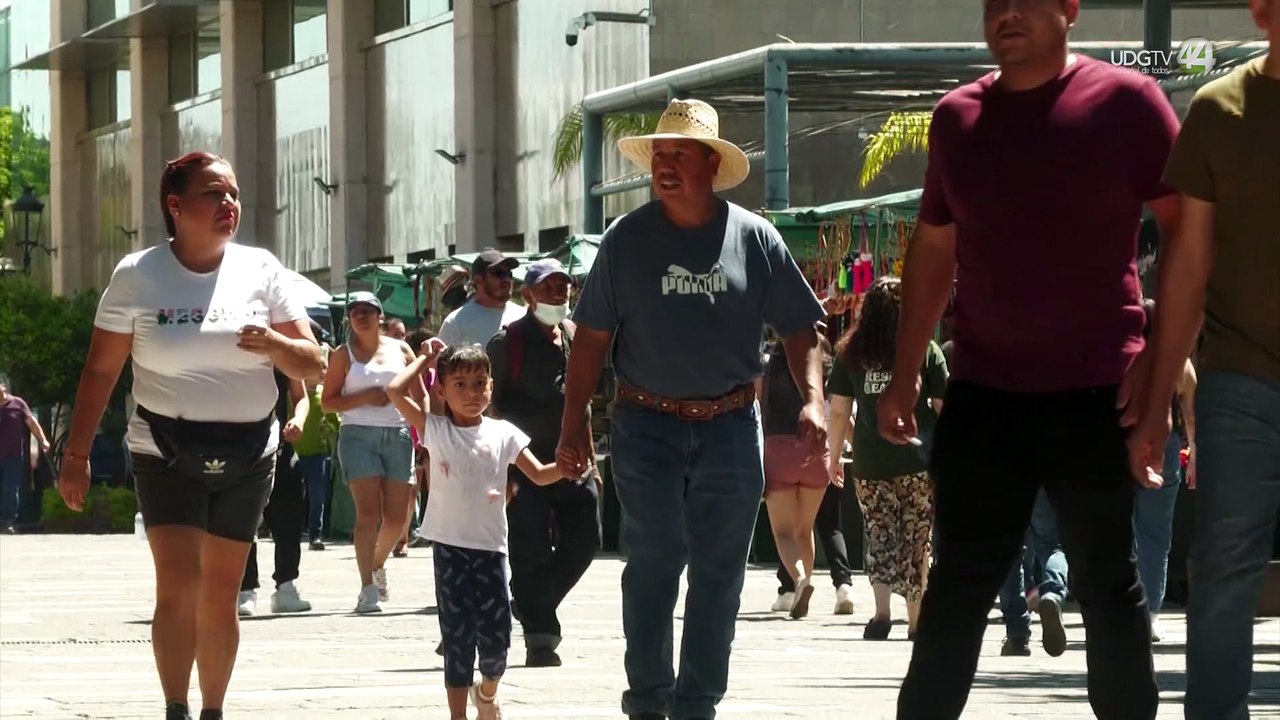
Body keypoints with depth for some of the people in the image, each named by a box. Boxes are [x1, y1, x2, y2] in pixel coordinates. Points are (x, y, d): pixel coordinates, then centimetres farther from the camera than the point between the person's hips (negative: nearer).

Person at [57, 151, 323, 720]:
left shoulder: (260, 270, 2)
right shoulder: (138, 276, -4)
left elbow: (310, 364, 4)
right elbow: (101, 370, -1)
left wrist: (273, 342, -18)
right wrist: (76, 453, -5)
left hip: (247, 453, 3)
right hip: (167, 453, -3)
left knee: (220, 595, 8)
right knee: (178, 586, -17)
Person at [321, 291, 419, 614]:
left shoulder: (400, 350, 12)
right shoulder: (344, 355, 6)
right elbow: (327, 402, 2)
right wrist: (363, 397, -12)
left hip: (398, 436, 3)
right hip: (359, 435, -3)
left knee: (397, 517, 2)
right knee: (368, 512, -13)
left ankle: (377, 565, 32)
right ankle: (368, 590, -13)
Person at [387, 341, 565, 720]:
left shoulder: (503, 433, 4)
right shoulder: (435, 430, 0)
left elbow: (540, 475, 4)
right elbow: (396, 390, -9)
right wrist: (425, 359, 3)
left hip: (490, 546, 1)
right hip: (450, 546, -1)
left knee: (496, 638, 1)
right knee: (457, 637, 1)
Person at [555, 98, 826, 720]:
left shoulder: (753, 238, 3)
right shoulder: (626, 240, 2)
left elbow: (798, 329, 6)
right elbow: (591, 338, 4)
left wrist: (812, 401, -8)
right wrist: (573, 426, -1)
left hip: (730, 428, 1)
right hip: (647, 426, -1)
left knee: (719, 572, 4)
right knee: (652, 562, -6)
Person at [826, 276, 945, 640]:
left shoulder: (850, 353, 2)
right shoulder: (926, 350, -1)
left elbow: (839, 411, 3)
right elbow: (943, 406, 1)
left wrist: (833, 455, 13)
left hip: (870, 463, 1)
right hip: (919, 461, -1)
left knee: (880, 535, 8)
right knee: (916, 541, 8)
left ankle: (881, 611, -11)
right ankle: (916, 620, 10)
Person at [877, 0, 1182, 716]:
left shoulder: (1124, 101, -5)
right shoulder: (959, 115, 9)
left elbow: (1189, 230, -5)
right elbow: (933, 248, 17)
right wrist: (906, 376, 15)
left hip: (1094, 395, -4)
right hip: (984, 391, 4)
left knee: (1108, 583, 4)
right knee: (959, 582, 5)